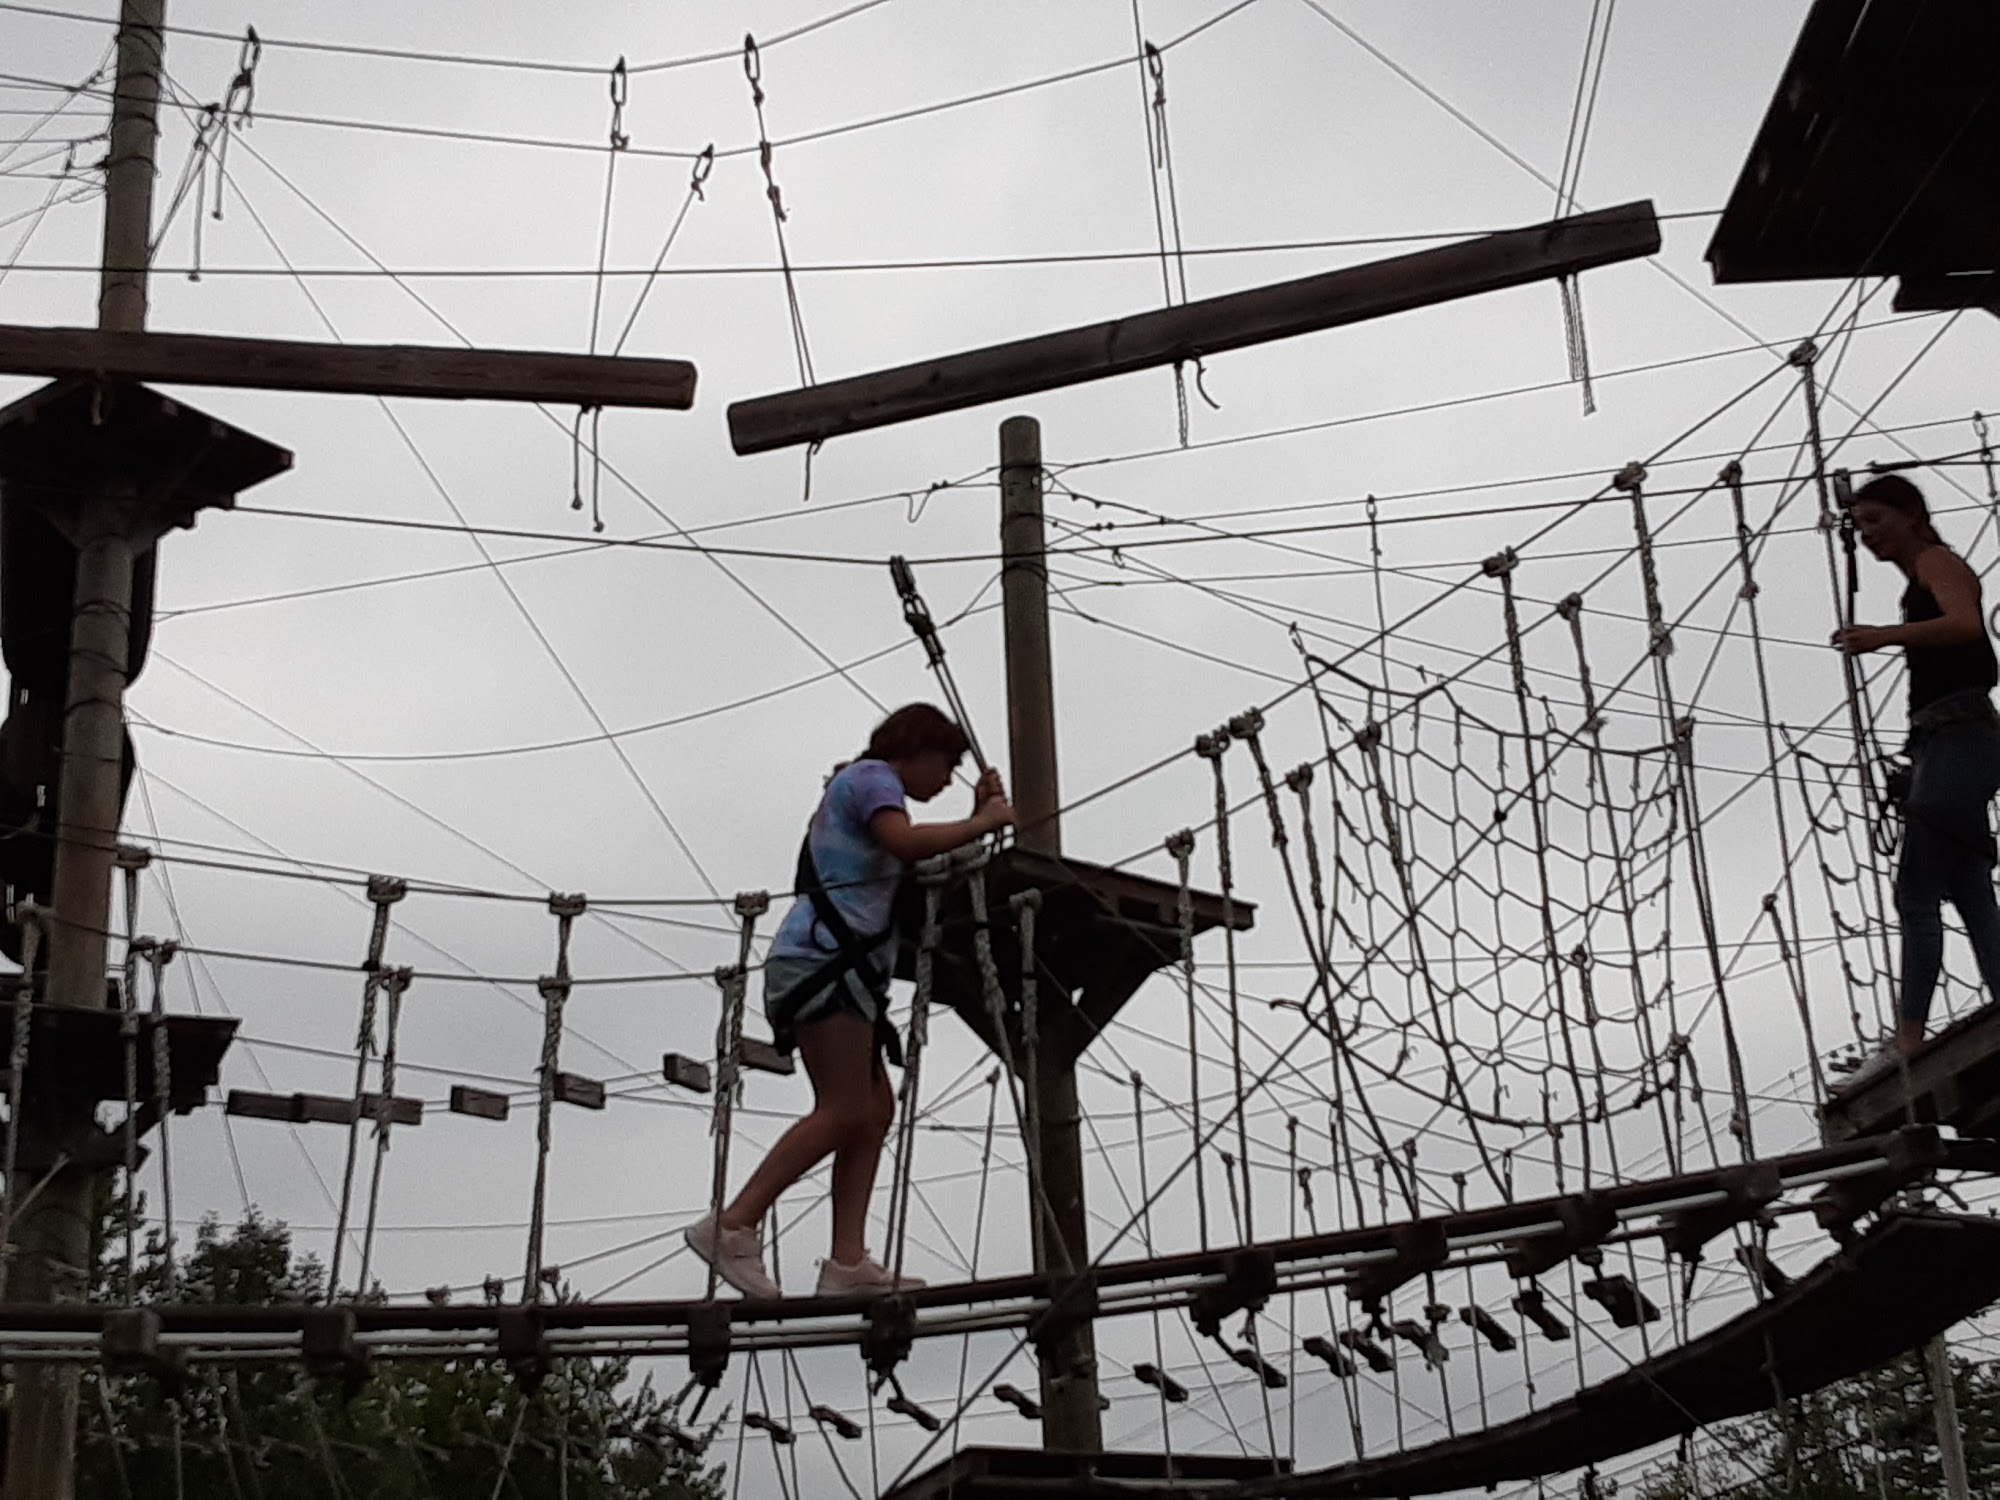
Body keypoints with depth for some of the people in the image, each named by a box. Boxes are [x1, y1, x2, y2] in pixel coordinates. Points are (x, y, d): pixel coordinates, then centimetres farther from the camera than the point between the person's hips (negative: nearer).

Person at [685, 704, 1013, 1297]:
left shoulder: (862, 787, 31)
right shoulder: (872, 776, 0)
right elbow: (905, 843, -21)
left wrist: (976, 819, 18)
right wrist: (985, 823, -11)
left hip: (832, 968, 11)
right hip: (823, 959, -11)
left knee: (875, 1109, 3)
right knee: (843, 1111, -14)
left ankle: (846, 1261, -4)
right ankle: (732, 1228, -16)